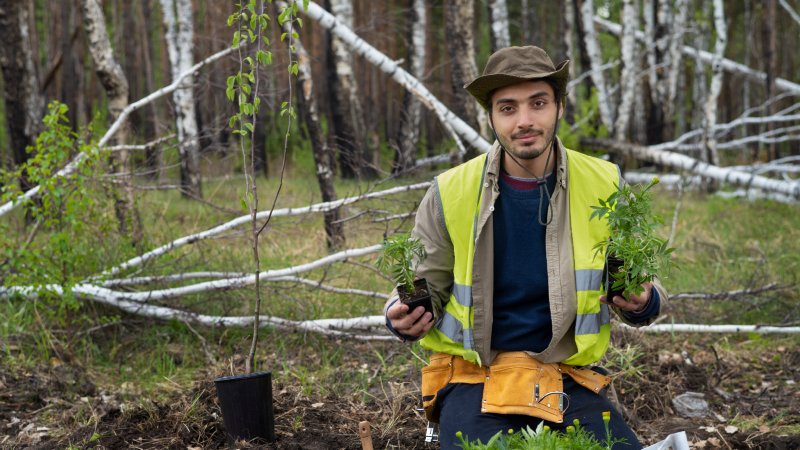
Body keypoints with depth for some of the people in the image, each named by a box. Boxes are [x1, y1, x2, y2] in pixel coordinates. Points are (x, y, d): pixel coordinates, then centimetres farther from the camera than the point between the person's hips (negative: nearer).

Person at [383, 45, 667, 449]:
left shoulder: (603, 185, -1)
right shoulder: (451, 193, -4)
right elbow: (425, 287, 8)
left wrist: (643, 304, -13)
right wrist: (405, 318, -14)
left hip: (569, 380, 2)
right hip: (474, 376, -2)